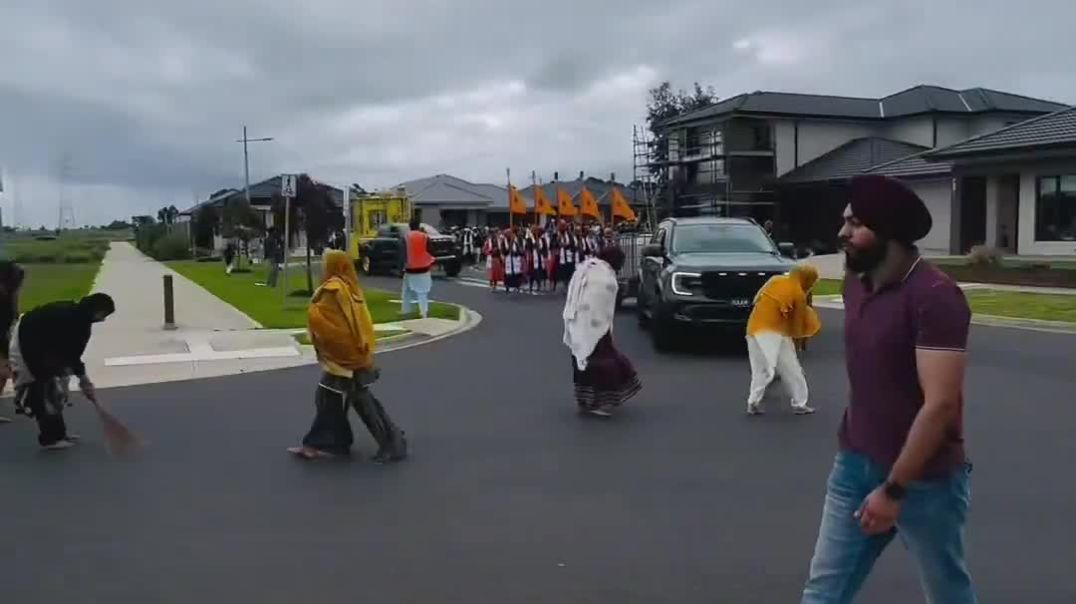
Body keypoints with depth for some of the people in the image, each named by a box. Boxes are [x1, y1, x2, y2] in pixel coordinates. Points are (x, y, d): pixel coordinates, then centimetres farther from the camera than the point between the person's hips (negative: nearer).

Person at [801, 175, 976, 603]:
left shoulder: (935, 296, -19)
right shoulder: (855, 283, 5)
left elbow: (941, 404, -23)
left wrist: (894, 488, -21)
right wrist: (852, 449, 14)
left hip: (923, 478, -6)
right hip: (854, 465, 7)